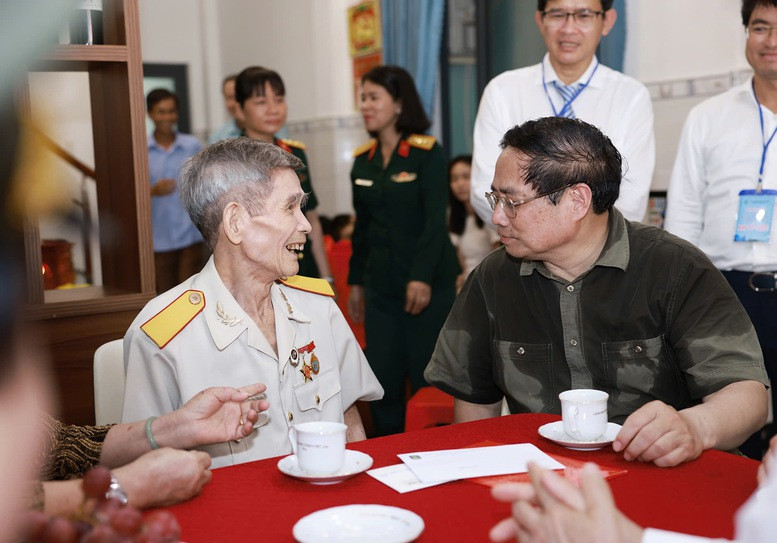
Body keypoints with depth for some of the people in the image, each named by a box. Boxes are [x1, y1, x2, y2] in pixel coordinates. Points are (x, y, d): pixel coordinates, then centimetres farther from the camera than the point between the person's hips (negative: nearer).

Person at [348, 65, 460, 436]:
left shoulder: (427, 153, -6)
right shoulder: (363, 159, 11)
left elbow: (435, 221, -13)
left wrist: (422, 277, -21)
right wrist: (355, 281, 14)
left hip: (430, 283, -5)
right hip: (381, 285, 5)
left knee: (427, 378, 0)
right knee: (384, 379, 4)